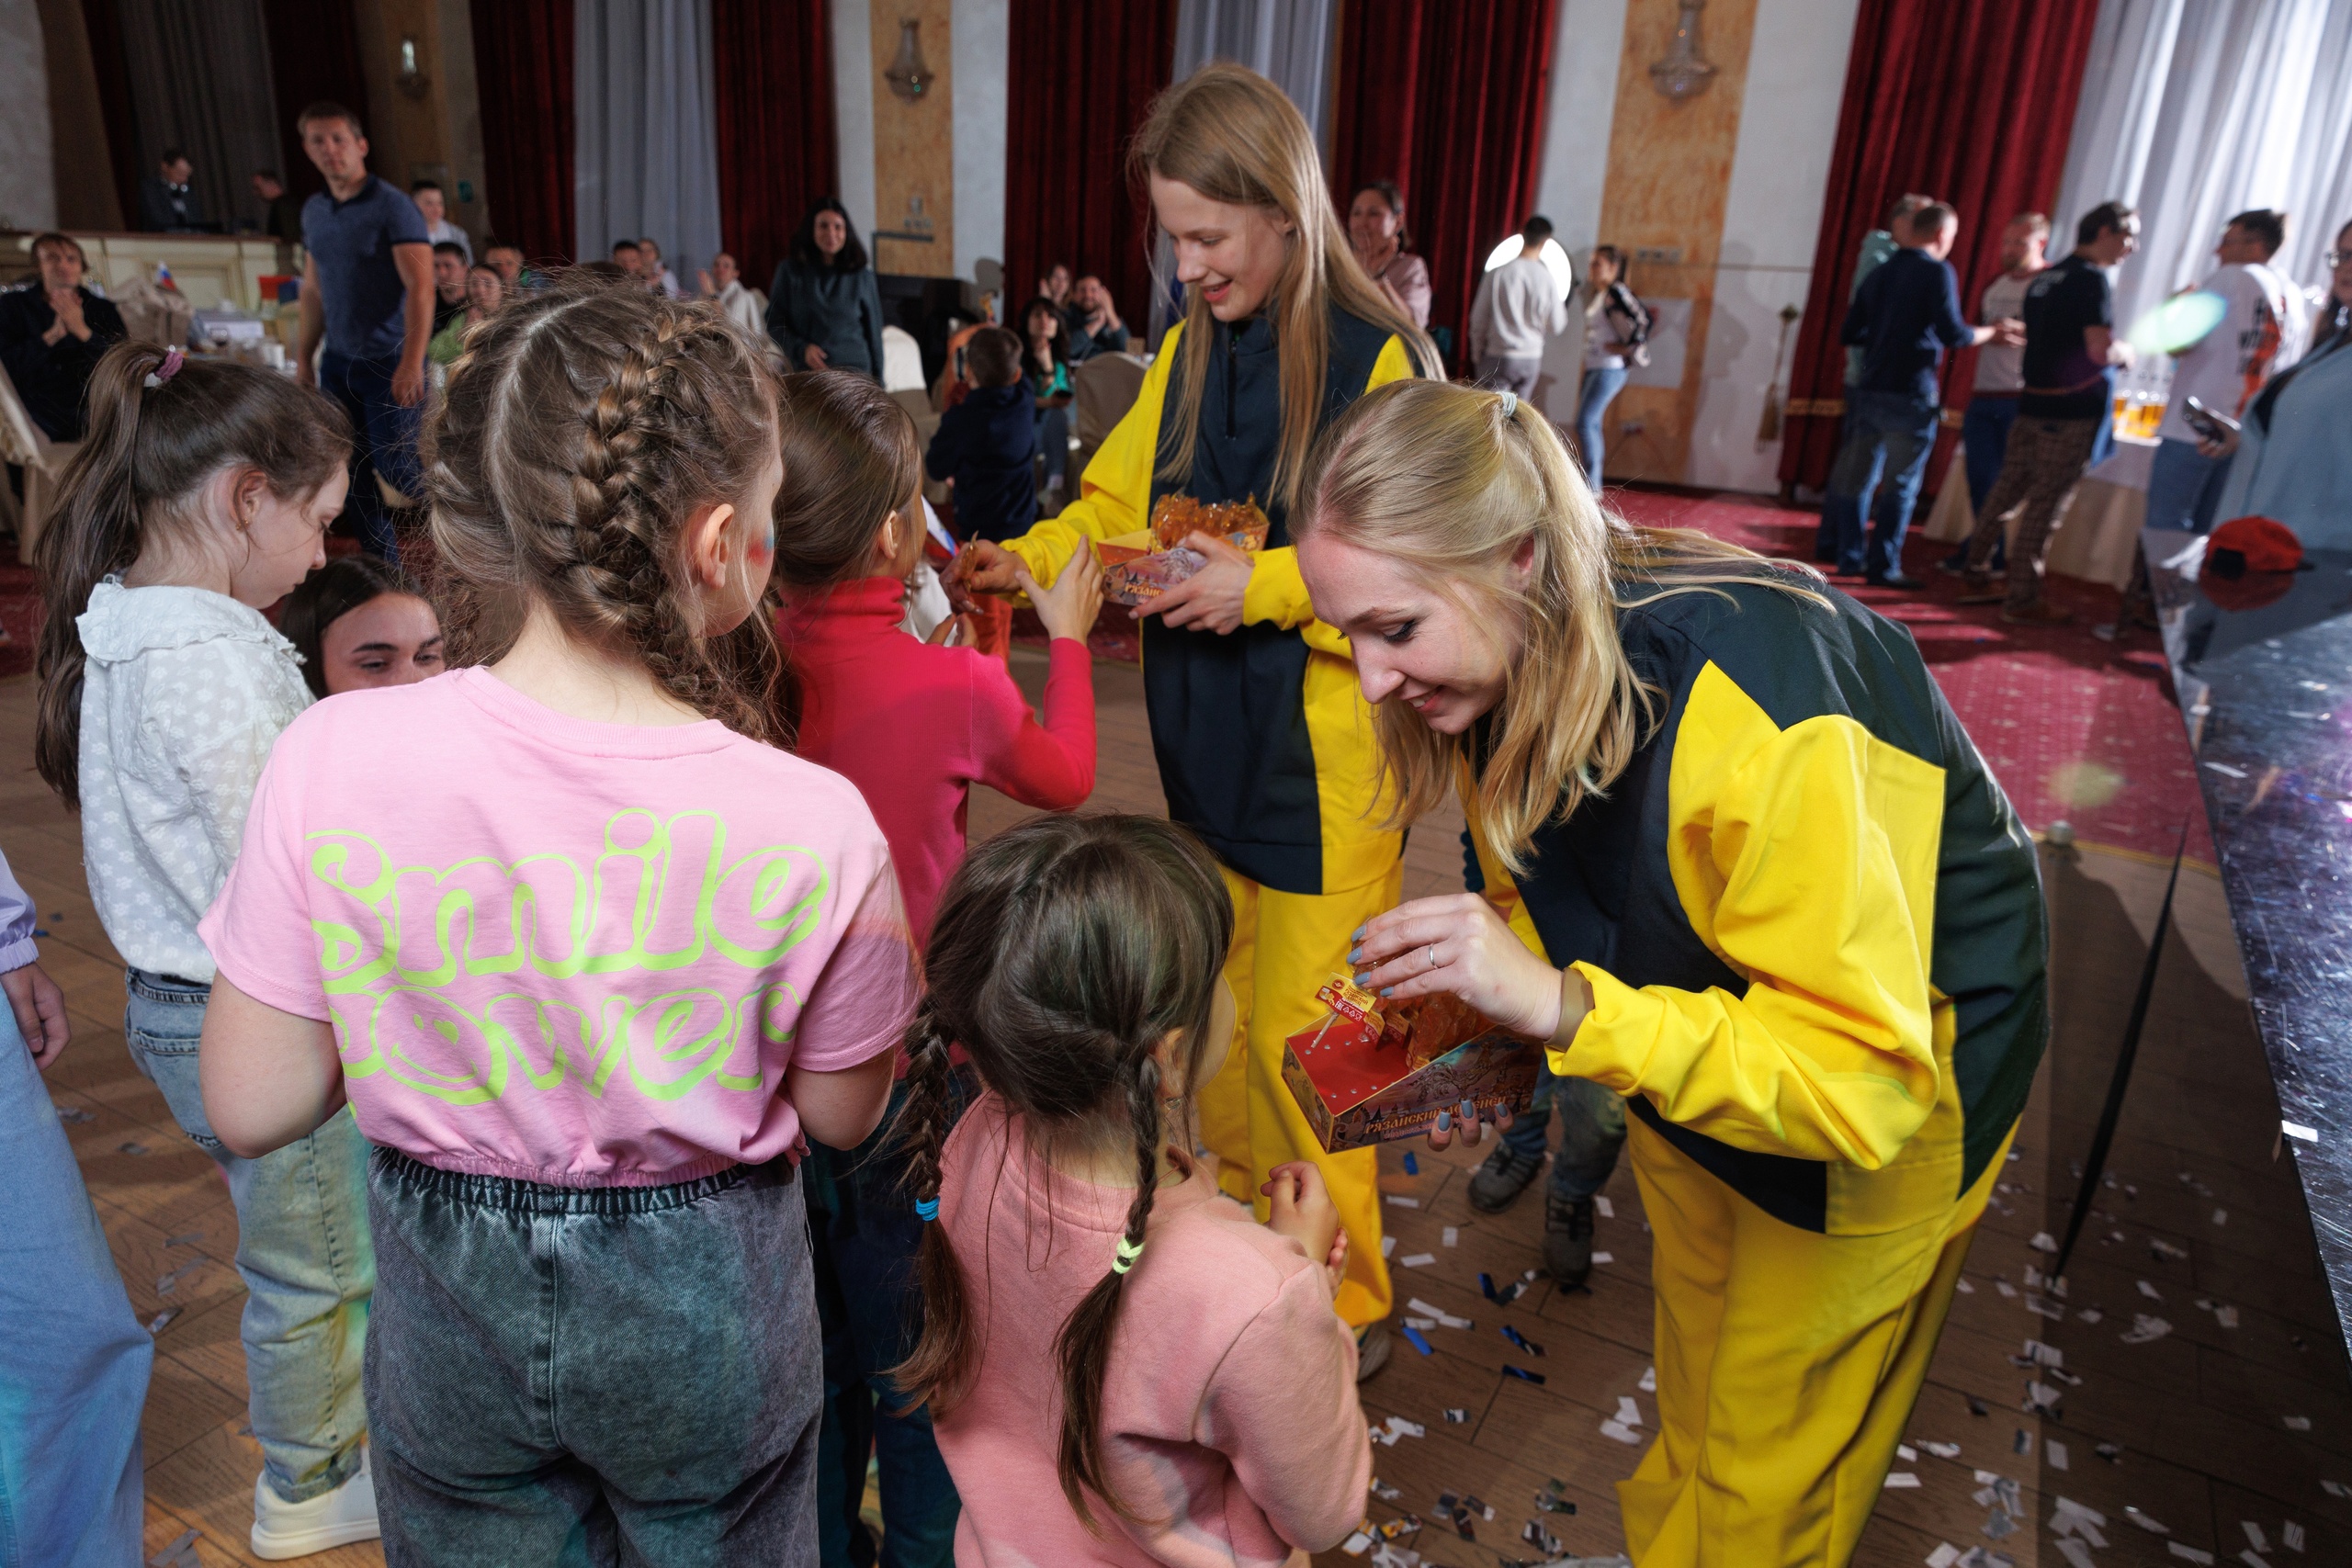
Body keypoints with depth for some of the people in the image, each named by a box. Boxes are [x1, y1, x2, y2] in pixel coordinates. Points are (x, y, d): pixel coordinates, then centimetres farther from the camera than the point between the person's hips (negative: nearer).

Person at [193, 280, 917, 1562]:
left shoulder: (332, 763, -23)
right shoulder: (812, 828, -27)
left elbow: (251, 1109, -12)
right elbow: (841, 1116, -11)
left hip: (444, 1308, 2)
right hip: (696, 1315, -1)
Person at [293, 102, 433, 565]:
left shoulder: (392, 207, -10)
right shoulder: (313, 211, 11)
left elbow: (420, 287, -18)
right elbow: (313, 288, 18)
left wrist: (412, 362, -26)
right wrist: (304, 355, 12)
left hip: (387, 364, -6)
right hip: (336, 363, 6)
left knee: (396, 468, -8)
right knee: (355, 473, 7)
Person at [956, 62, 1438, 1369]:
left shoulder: (1383, 359, -13)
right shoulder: (1189, 352, 8)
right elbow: (1117, 502, 12)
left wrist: (1265, 585, -23)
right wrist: (1029, 559, -5)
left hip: (1325, 760, -7)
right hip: (1210, 744, 7)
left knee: (1302, 1043, 2)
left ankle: (1347, 1310, 25)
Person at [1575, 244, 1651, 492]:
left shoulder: (1616, 293, -13)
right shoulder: (1596, 294, 14)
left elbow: (1643, 318, -19)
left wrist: (1627, 347, -14)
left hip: (1610, 369, -10)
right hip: (1594, 367, 10)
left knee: (1585, 422, -14)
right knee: (1591, 424, 11)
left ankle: (1591, 484, -11)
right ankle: (1591, 483, 17)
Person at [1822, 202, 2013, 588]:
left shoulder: (1880, 272, 11)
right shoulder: (1937, 272, -7)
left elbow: (1850, 333, 14)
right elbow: (1953, 334, -14)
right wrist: (1992, 333, 3)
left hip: (1869, 391, 6)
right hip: (1911, 395, -6)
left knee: (1858, 477, 10)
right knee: (1901, 484, -1)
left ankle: (1851, 558, 16)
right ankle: (1884, 567, 1)